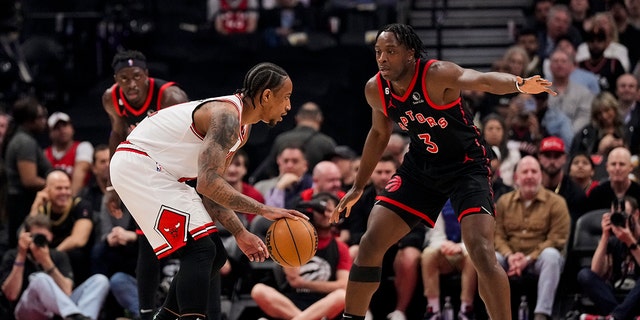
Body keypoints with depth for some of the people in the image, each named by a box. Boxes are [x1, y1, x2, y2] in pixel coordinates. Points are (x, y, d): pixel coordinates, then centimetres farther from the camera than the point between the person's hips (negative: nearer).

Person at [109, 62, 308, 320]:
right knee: (199, 249, -21)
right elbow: (207, 183, -31)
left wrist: (240, 234, 5)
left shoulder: (241, 126, 11)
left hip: (155, 172, 11)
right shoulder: (227, 116, -21)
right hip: (138, 165, -11)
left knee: (214, 256, 10)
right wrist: (263, 210, -30)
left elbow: (211, 187, 13)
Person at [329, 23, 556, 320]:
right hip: (420, 167, 6)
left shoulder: (436, 75, -26)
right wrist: (358, 187, 20)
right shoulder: (375, 90, -8)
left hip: (466, 165, -6)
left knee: (482, 253, -21)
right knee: (371, 243, -1)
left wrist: (520, 84, -67)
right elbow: (379, 133, 13)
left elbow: (482, 80, -45)